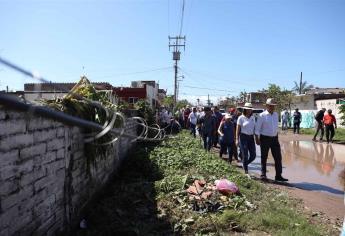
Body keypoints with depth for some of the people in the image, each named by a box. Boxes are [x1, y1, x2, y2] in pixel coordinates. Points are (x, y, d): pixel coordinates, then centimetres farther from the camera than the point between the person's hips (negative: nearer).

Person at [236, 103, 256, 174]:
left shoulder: (253, 118, 9)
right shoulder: (241, 118, -5)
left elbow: (254, 128, 14)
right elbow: (238, 129, -4)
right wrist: (237, 139, -8)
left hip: (251, 137, 5)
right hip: (243, 137, -5)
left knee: (253, 155, 2)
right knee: (245, 155, -2)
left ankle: (245, 164, 28)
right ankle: (245, 170, 12)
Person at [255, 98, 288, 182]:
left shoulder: (276, 115, 10)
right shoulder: (262, 115, -7)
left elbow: (276, 127, 18)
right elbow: (257, 128, -7)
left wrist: (277, 137, 18)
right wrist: (257, 139, -10)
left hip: (274, 138, 5)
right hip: (265, 138, -5)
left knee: (278, 157, 5)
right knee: (264, 158, 5)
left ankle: (278, 176, 14)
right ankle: (263, 175, 18)